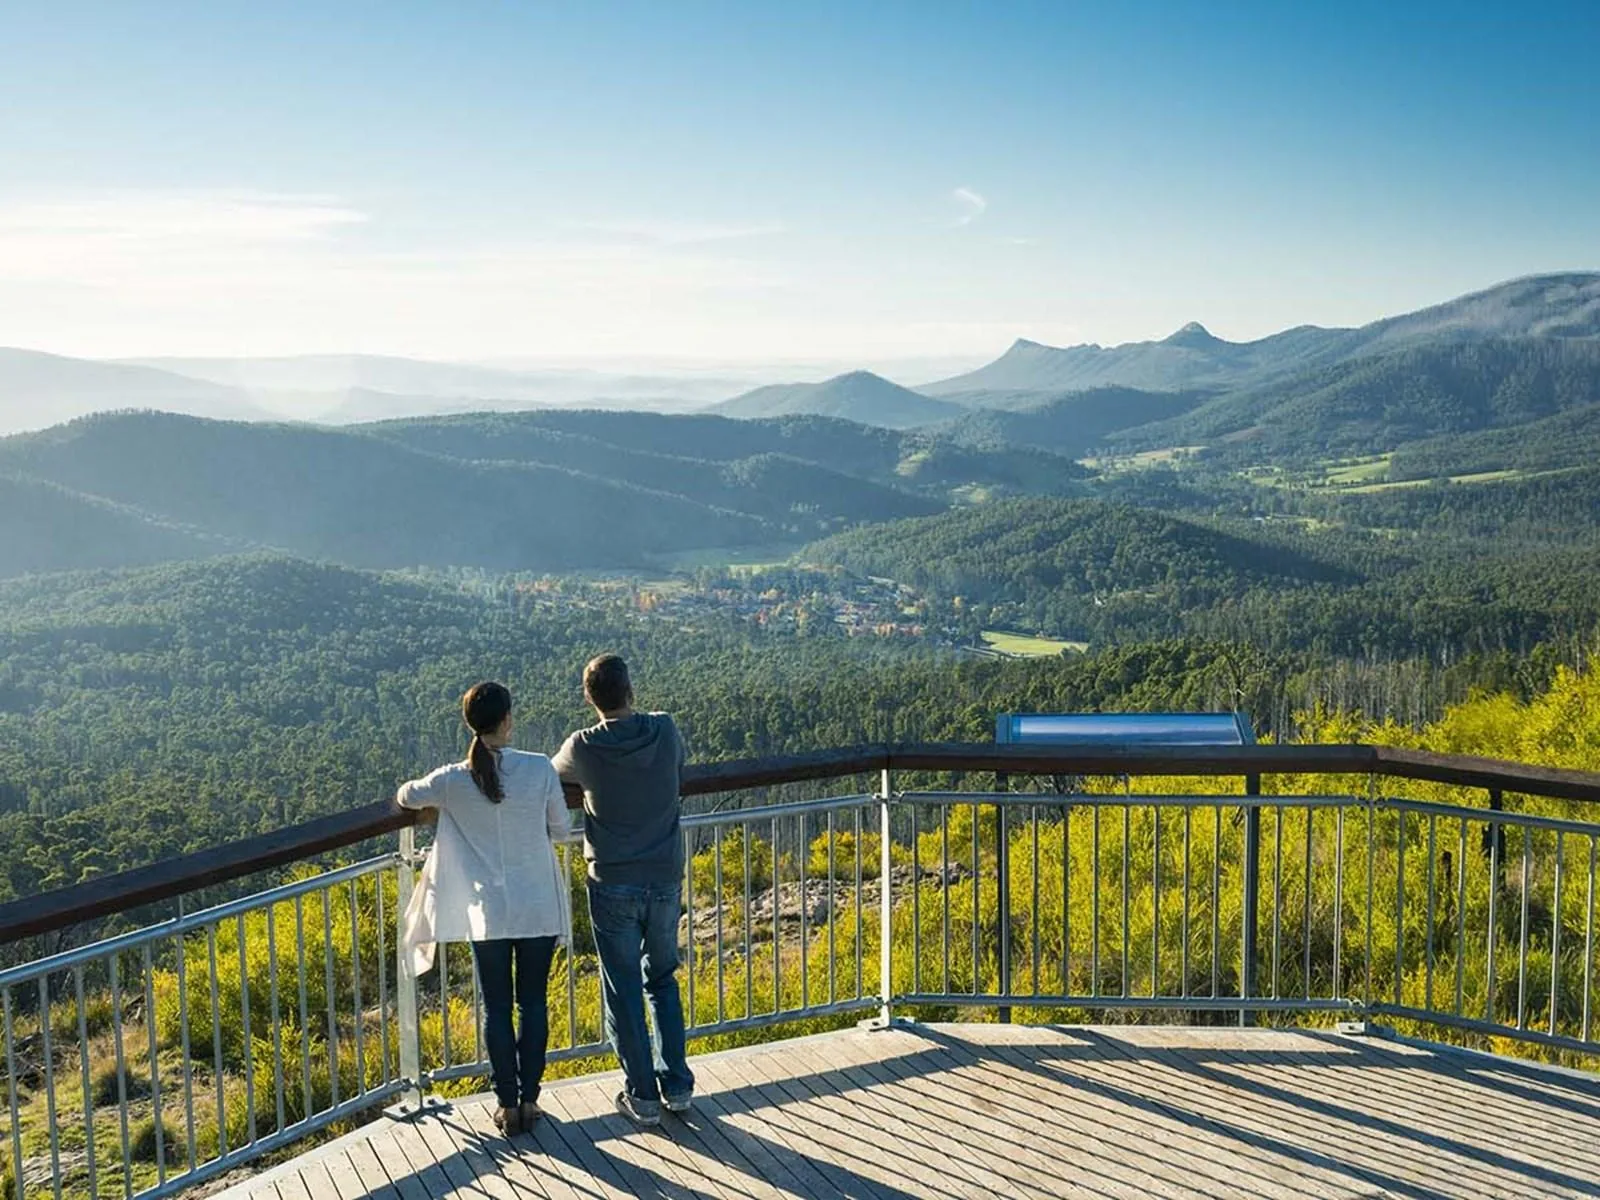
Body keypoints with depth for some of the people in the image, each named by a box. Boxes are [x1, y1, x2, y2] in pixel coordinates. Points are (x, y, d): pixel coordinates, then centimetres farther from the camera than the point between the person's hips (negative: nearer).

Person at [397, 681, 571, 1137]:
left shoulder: (454, 780, -10)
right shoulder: (540, 769, -12)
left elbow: (406, 797, 11)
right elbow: (560, 829, 0)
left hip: (488, 915, 0)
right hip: (539, 910, 0)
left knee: (497, 1009, 12)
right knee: (533, 1004, 14)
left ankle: (508, 1105, 18)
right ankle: (529, 1099, 21)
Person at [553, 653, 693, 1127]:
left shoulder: (584, 748, -13)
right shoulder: (665, 729, -8)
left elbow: (555, 771, 10)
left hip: (613, 886, -3)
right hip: (666, 879, 3)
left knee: (623, 990, 9)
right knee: (663, 981, 19)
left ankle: (643, 1096, 15)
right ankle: (677, 1085, 23)